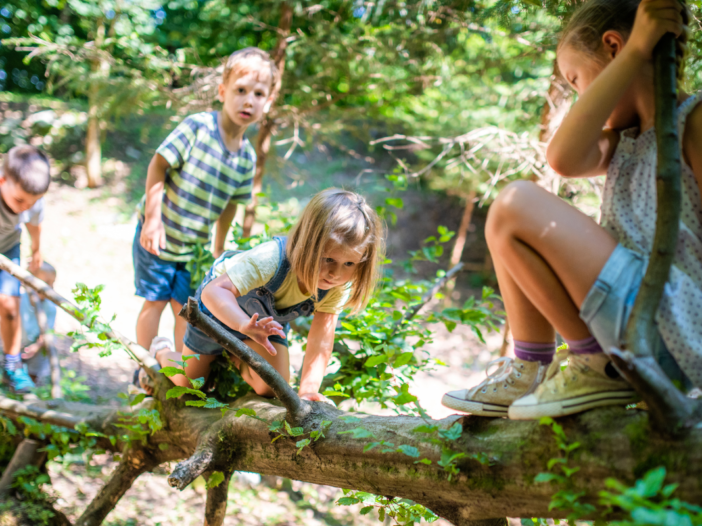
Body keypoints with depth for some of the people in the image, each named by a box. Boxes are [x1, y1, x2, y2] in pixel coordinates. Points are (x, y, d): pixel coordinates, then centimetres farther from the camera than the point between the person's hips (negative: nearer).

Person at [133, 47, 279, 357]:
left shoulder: (247, 157, -2)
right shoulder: (198, 127, -19)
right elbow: (158, 166, -16)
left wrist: (219, 247, 16)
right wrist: (153, 218, -19)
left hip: (195, 246, 4)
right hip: (158, 235, -4)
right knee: (156, 300, 4)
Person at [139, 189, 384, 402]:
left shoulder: (338, 287, -31)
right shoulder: (270, 260, -47)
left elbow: (321, 340, -27)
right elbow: (214, 292, -55)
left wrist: (308, 390, -35)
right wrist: (246, 326, -72)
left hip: (270, 317, 4)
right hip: (220, 306, -4)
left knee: (272, 388, -9)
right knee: (188, 383, 10)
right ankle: (161, 354, 46)